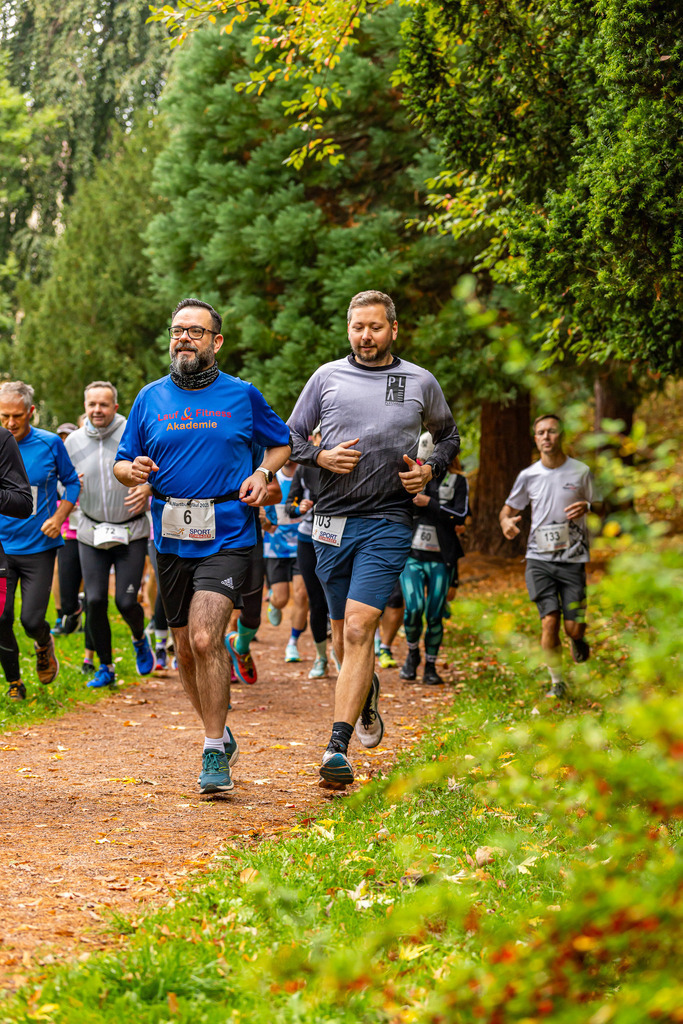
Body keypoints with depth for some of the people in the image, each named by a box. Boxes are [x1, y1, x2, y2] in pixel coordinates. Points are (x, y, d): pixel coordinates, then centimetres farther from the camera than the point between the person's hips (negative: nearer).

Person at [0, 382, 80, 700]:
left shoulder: (50, 444, -5)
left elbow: (71, 481, 8)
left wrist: (59, 517, -5)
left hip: (39, 546, -1)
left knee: (32, 620, -7)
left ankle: (44, 645, 31)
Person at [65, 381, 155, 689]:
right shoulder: (73, 441, 1)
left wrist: (148, 488, -20)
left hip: (131, 533, -2)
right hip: (92, 534, 2)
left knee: (126, 601, -8)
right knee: (95, 601, -3)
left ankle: (140, 640, 27)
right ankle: (105, 668, 13)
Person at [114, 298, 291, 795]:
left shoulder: (243, 395, 3)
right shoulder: (151, 398, 9)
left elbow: (283, 443, 16)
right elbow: (122, 462, 12)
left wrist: (262, 473, -4)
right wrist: (132, 470, -11)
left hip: (227, 536, -4)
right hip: (171, 539, 4)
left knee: (205, 639, -18)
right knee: (187, 649, 11)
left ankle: (215, 754, -8)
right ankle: (220, 734, 32)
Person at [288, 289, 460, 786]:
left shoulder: (421, 382, 6)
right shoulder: (327, 377, 6)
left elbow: (449, 435, 22)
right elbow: (291, 437, 13)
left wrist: (430, 470, 2)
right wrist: (321, 456, -7)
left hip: (388, 523, -3)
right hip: (332, 521, 3)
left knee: (359, 629, -15)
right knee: (342, 629, 13)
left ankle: (338, 747, -19)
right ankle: (367, 691, 46)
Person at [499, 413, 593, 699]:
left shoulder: (580, 472, 1)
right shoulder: (528, 476, 5)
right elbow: (508, 509, 16)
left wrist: (586, 508, -15)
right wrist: (506, 522, -8)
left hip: (572, 558, -1)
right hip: (539, 558, 1)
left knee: (573, 628, -5)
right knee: (549, 622, -10)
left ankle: (577, 640, 33)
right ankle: (557, 683, 6)